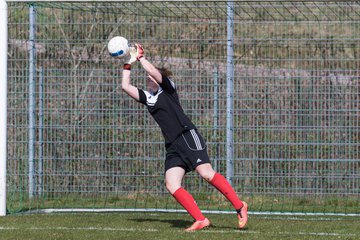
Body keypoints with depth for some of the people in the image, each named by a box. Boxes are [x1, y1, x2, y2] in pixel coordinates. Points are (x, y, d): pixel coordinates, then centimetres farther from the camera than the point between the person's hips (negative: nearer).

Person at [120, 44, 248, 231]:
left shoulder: (168, 88, 7)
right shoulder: (148, 98, 23)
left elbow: (153, 71, -10)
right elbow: (125, 86, 20)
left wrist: (140, 57, 2)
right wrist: (128, 63, 16)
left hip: (187, 137, -7)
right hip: (173, 147, 7)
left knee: (206, 174, -20)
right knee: (171, 185, -12)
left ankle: (239, 206, -12)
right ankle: (200, 220, -15)